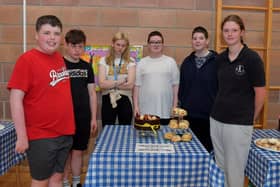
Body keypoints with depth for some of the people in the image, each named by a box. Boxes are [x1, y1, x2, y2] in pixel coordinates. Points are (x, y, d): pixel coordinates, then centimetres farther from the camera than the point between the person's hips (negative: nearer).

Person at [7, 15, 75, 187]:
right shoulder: (27, 59, -14)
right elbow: (16, 99, -16)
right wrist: (22, 136, -16)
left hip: (65, 133, 6)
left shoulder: (59, 58, 6)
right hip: (41, 136, -6)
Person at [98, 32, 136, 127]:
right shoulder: (104, 60, 1)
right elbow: (102, 84, -9)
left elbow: (130, 84, -11)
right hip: (108, 100, 0)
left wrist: (110, 84, -8)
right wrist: (118, 82, -10)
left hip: (125, 100, 0)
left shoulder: (131, 61, 1)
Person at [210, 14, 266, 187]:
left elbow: (260, 93, -5)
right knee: (219, 168, 15)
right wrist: (220, 109, 11)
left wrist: (250, 119, 3)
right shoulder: (220, 59, 7)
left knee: (234, 171, 5)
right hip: (216, 120, 5)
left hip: (239, 123, -5)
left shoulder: (252, 58, -9)